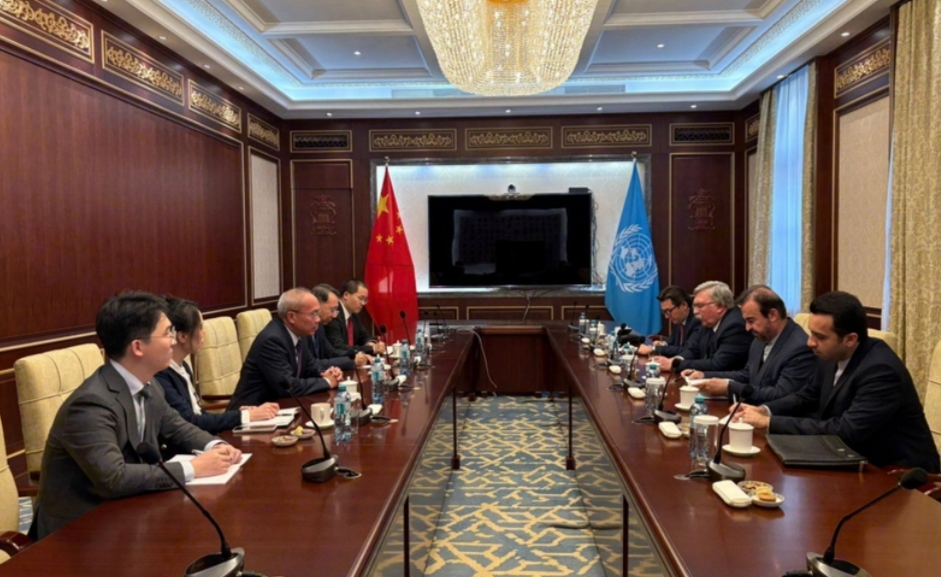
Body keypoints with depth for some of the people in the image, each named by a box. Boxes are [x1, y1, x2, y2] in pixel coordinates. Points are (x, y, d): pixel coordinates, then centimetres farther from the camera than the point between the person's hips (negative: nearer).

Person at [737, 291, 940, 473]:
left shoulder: (880, 370, -26)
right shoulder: (832, 355, -4)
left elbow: (845, 432, -31)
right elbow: (807, 397, 11)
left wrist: (769, 422, -28)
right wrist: (764, 410, -8)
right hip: (859, 460, 7)